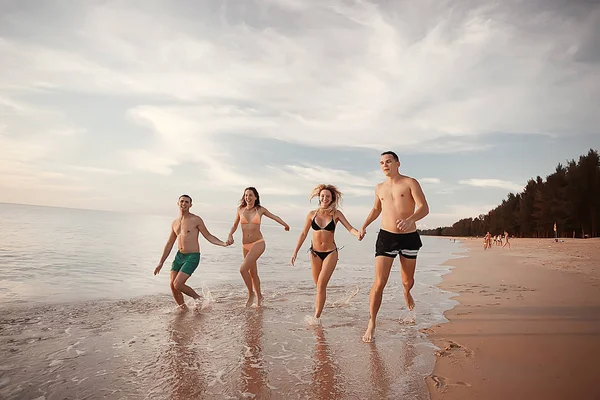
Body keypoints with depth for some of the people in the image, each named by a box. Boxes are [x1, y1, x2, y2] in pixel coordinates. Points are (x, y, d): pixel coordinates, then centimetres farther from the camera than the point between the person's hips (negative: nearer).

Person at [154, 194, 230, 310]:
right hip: (179, 256, 6)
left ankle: (197, 297, 12)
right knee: (172, 285, 1)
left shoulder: (196, 220, -7)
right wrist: (161, 263, 16)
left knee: (177, 284, -13)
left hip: (192, 257, -6)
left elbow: (209, 236, -4)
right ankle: (182, 308, 22)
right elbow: (169, 244, 17)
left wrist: (223, 243, -19)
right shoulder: (175, 223, 10)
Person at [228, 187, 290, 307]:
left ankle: (251, 293, 4)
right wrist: (230, 235, -2)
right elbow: (235, 225, 15)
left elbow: (274, 217, 13)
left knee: (243, 269, -18)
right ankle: (259, 296, 33)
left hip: (258, 244, -4)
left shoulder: (260, 210, -1)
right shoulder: (240, 210, 4)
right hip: (245, 245, 4)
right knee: (253, 273, 13)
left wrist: (285, 224, 5)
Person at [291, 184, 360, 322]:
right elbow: (303, 234, 5)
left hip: (330, 253, -2)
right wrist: (295, 252, 5)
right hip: (315, 253, 2)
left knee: (321, 285, -10)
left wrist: (358, 234, -34)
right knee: (318, 285, 13)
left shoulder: (336, 214, -5)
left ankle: (317, 317, -3)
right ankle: (319, 305, 37)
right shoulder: (312, 214, -1)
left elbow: (350, 228, -12)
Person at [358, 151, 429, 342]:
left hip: (409, 237, -1)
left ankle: (406, 293, 54)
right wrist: (364, 226, 15)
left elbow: (424, 208, -15)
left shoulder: (410, 183, -4)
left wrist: (410, 219, -35)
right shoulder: (380, 188, 9)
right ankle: (371, 323, 4)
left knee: (408, 281, 17)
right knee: (379, 282, -9)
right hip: (386, 237, 2)